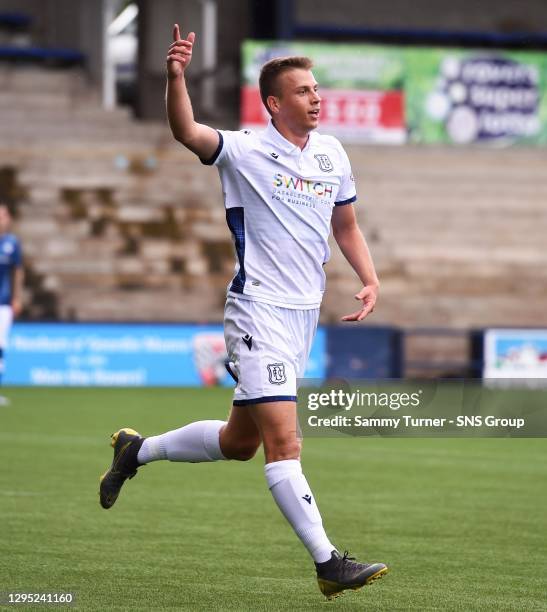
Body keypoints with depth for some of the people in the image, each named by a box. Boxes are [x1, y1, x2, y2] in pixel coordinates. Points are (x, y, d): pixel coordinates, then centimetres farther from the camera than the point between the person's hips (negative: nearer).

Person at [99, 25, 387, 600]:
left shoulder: (332, 153, 9)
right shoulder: (245, 151, -9)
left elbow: (346, 227, 22)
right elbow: (187, 131, -28)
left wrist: (370, 281, 8)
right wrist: (176, 77, -45)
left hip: (305, 313, 7)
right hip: (259, 309, -7)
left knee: (239, 441, 15)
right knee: (282, 439, -15)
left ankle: (138, 449, 37)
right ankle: (328, 563, -16)